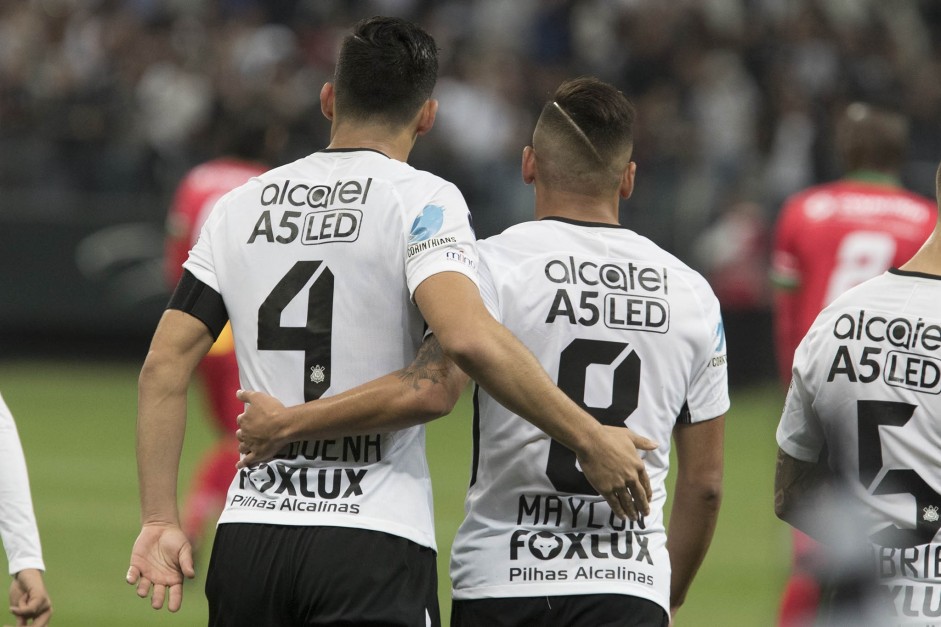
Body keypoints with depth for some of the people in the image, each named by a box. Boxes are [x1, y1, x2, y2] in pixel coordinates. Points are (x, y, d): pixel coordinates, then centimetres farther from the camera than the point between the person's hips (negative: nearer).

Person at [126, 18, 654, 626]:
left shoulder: (241, 206, 13)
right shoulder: (421, 199, -3)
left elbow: (165, 365, 9)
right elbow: (468, 337, -20)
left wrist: (160, 520, 11)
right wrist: (588, 438, -13)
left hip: (246, 537, 5)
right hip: (374, 546, -5)